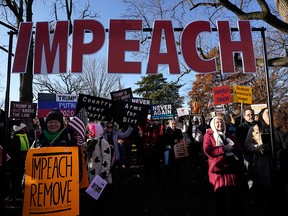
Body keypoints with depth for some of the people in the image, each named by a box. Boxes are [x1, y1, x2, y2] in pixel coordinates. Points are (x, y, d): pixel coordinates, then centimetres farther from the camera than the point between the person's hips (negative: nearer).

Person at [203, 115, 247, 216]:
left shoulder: (229, 135, 18)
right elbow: (208, 150, -12)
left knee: (236, 195, 11)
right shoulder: (208, 135, 3)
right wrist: (224, 149, -15)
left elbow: (240, 149, 12)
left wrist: (232, 147, -8)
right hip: (219, 169, -4)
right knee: (220, 196, 6)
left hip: (233, 168, 4)